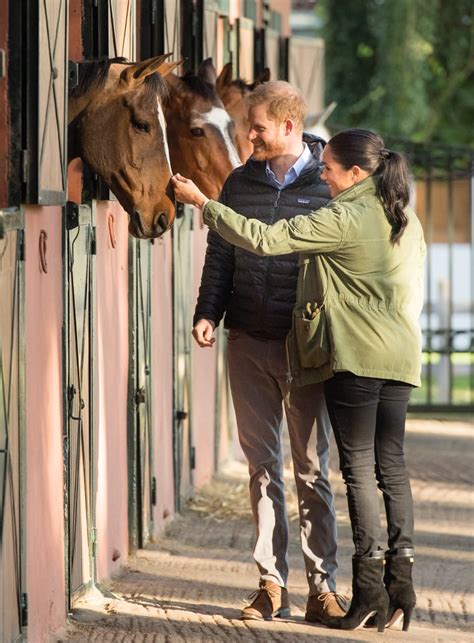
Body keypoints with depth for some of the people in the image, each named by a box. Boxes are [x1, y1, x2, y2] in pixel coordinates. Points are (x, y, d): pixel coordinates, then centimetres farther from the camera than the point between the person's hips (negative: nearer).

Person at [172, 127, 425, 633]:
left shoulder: (343, 219, -12)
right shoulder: (407, 221, 12)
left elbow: (264, 239, -14)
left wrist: (202, 203, -7)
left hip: (355, 357, -7)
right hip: (400, 358, 7)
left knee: (358, 466, -4)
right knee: (391, 465, 8)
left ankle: (370, 587, -7)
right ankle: (401, 581, 3)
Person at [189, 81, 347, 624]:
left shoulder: (329, 187, -2)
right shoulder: (240, 184, 9)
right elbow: (220, 256, 12)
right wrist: (207, 314, -1)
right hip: (248, 342, 3)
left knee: (312, 468, 0)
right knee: (263, 466, 5)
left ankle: (322, 586, 4)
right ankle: (271, 584, 9)